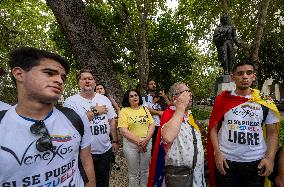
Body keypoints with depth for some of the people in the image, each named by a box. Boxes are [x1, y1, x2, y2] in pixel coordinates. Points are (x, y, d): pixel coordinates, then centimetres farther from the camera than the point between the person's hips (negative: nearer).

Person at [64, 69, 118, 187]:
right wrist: (94, 111, -18)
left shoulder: (104, 99, 3)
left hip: (105, 149, 4)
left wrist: (115, 141, 6)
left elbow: (111, 121, 7)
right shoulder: (71, 101, -9)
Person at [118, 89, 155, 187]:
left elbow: (152, 125, 2)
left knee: (145, 170, 18)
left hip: (147, 143, 4)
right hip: (131, 144, -3)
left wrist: (146, 139, -12)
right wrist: (138, 141, -17)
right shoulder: (124, 111, -7)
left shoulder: (145, 109, 6)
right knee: (134, 173, 11)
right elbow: (123, 130, -14)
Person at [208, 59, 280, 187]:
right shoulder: (223, 100, -3)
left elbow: (272, 133, 5)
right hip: (225, 160, -1)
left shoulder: (266, 103, 1)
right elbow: (213, 128, -2)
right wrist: (217, 153, -9)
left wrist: (270, 158, -6)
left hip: (256, 162, 2)